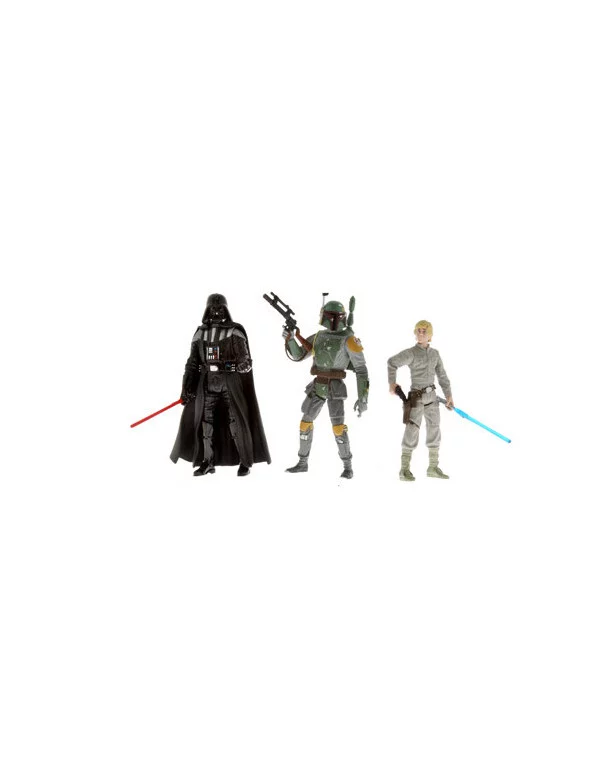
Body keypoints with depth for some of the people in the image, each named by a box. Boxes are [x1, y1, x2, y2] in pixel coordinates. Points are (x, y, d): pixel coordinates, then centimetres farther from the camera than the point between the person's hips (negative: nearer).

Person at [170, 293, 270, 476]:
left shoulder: (235, 331, -2)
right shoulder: (201, 332, 10)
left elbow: (246, 362, -5)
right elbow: (192, 362, 11)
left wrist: (243, 364, -26)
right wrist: (186, 386, 6)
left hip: (230, 382, -4)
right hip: (207, 382, 4)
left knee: (237, 422, -4)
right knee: (205, 421, 5)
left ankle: (245, 462, 8)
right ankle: (207, 462, 17)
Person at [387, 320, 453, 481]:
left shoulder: (435, 354, 8)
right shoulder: (411, 353, -10)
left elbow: (442, 375, 9)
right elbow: (392, 363, -9)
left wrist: (449, 395, 5)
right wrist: (391, 383, -15)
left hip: (432, 396, 6)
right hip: (417, 398, -6)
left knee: (434, 432, 10)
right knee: (412, 432, -11)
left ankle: (433, 467, 21)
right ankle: (405, 470, -6)